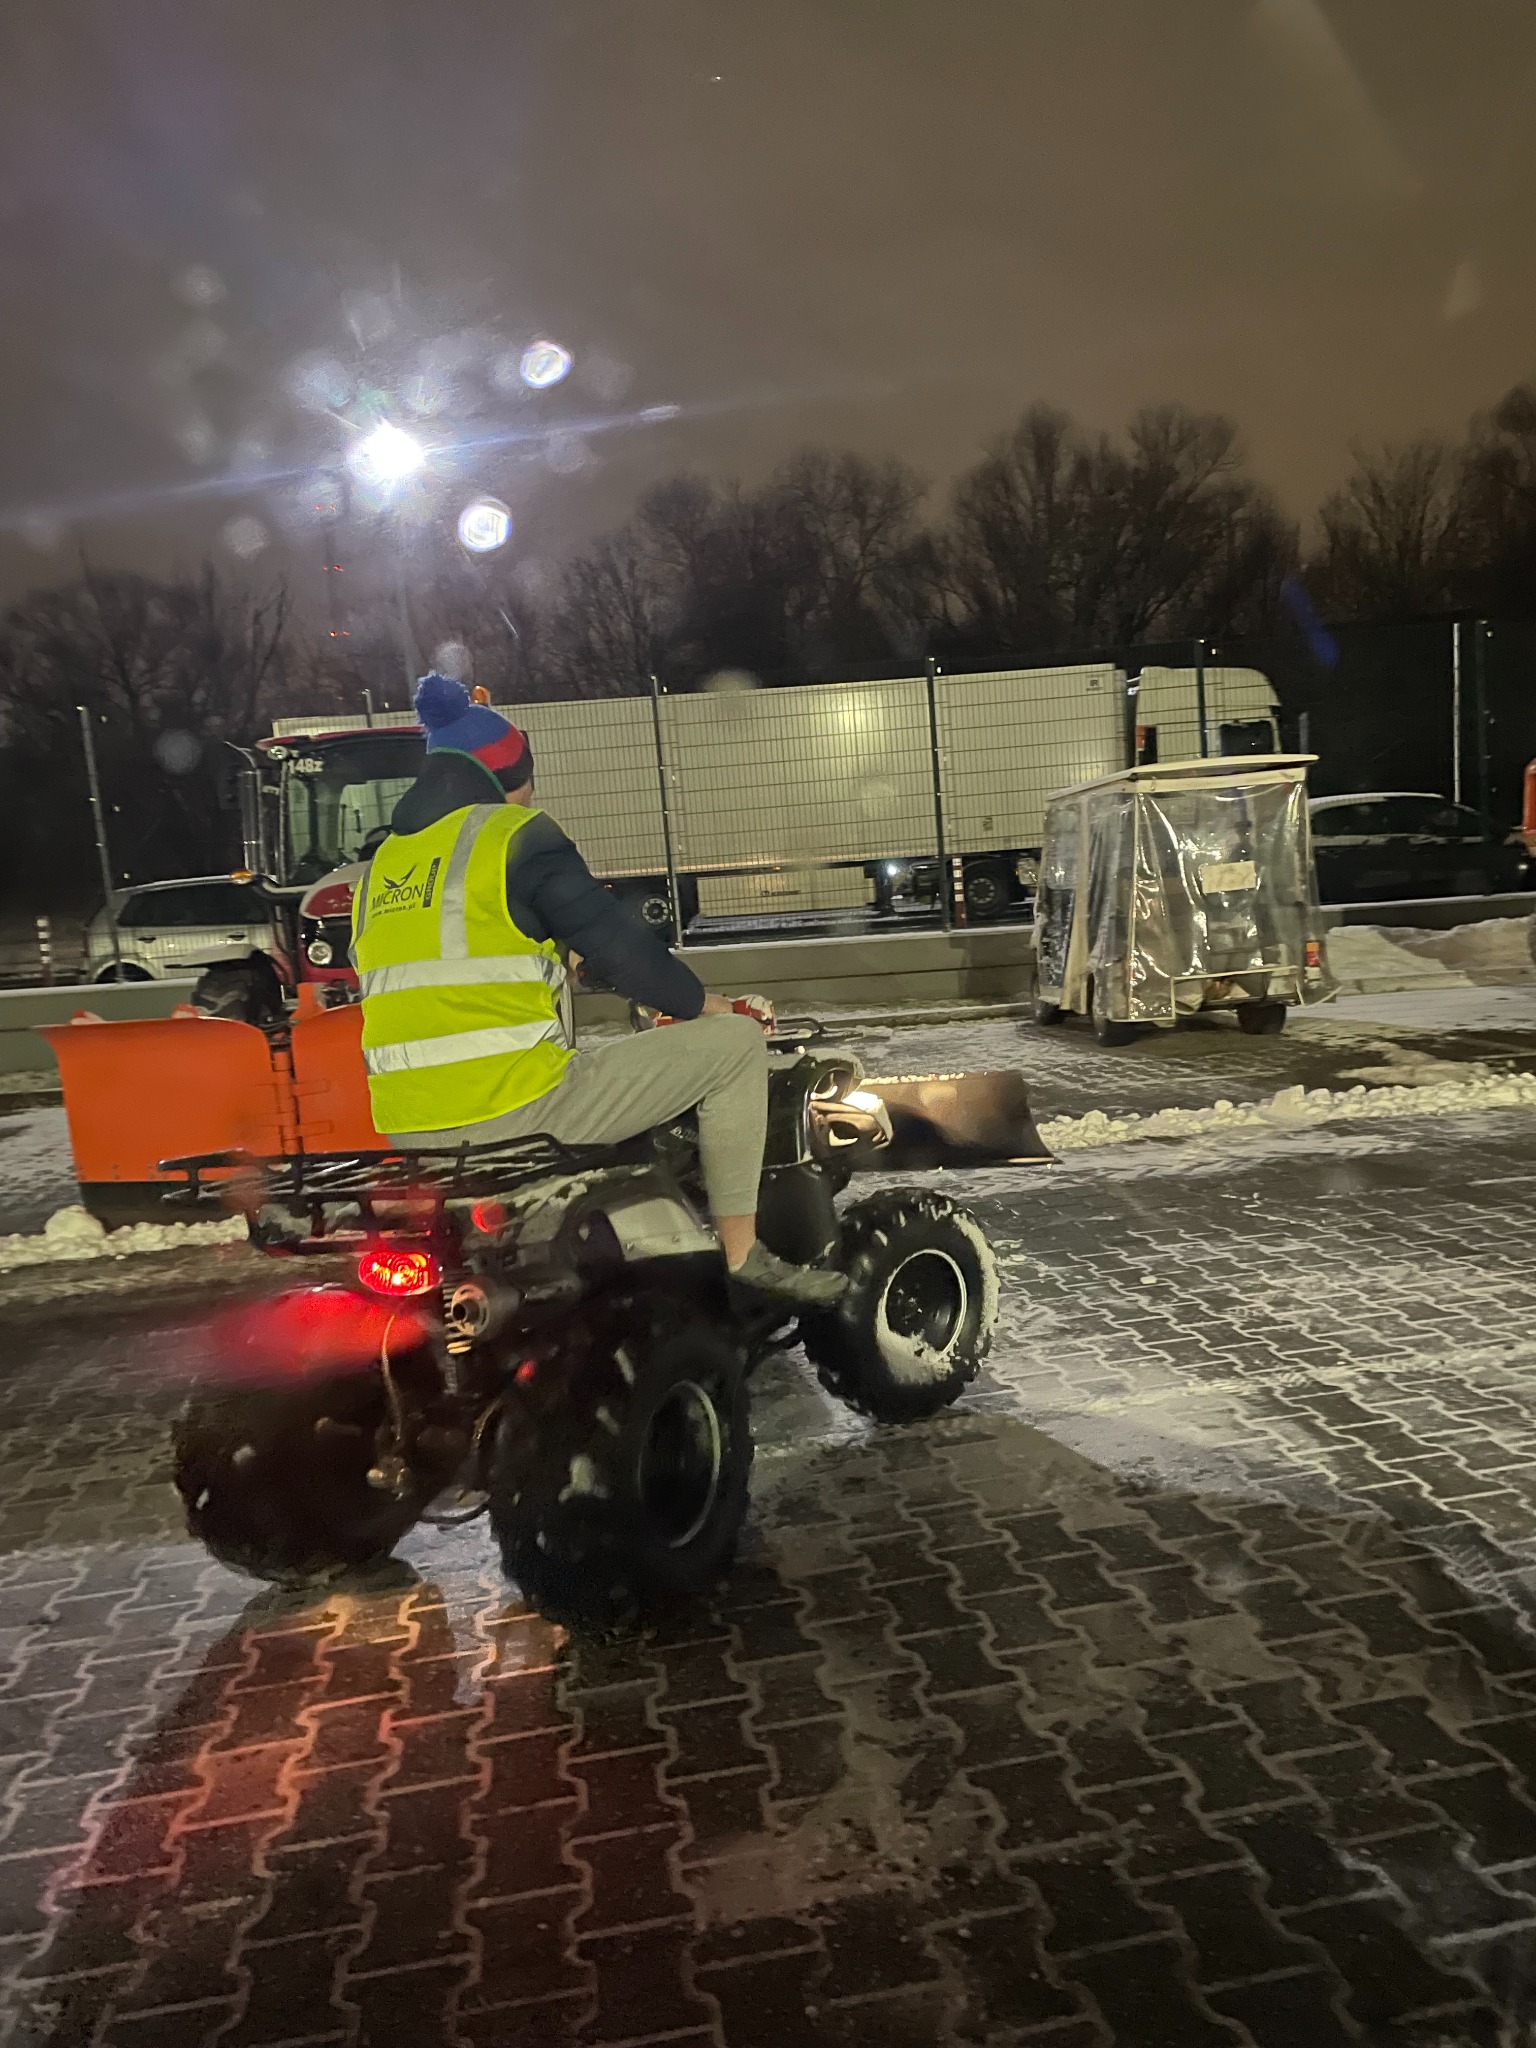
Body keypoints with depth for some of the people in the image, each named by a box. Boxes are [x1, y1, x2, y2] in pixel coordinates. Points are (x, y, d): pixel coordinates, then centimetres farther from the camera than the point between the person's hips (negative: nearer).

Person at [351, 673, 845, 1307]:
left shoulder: (379, 867, 18)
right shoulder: (514, 833, -3)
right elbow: (614, 941, -6)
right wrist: (710, 1006, 9)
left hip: (409, 1137, 8)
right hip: (513, 1112, -8)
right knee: (735, 1042, 1)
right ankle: (743, 1254, 1)